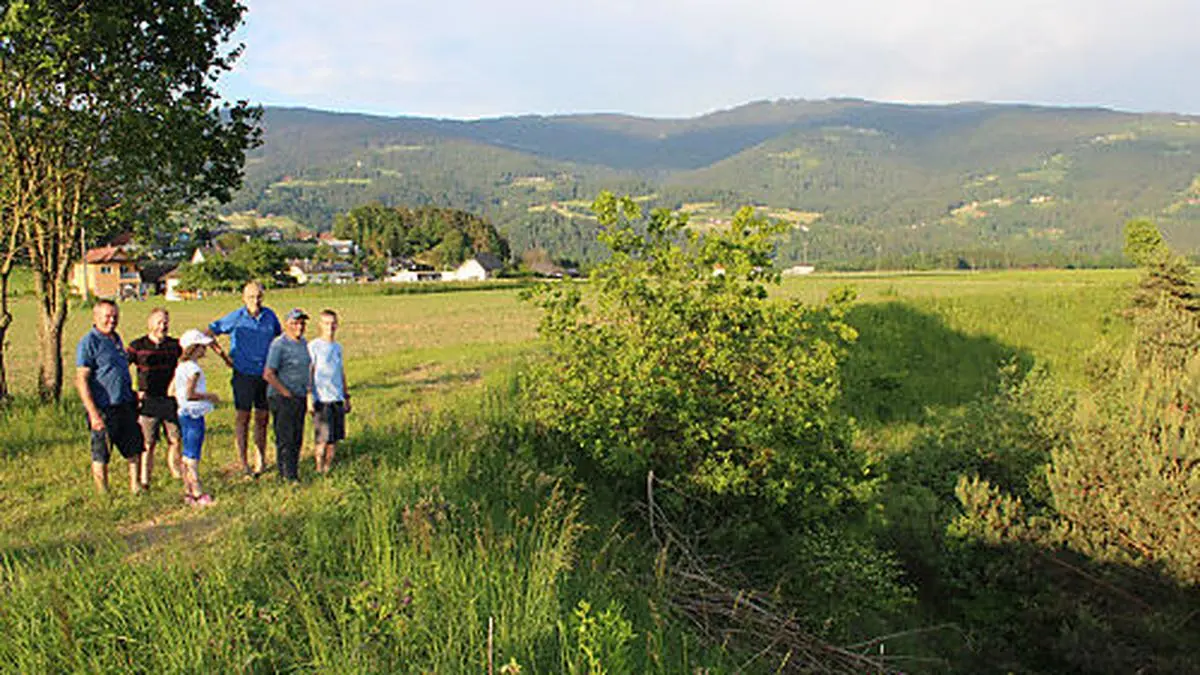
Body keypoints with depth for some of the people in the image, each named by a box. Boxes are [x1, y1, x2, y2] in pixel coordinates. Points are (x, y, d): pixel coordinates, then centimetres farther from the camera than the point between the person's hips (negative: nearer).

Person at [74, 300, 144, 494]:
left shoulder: (116, 339, 14)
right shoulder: (88, 342, -10)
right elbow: (81, 380, -15)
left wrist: (133, 397, 21)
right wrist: (93, 414, -21)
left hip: (125, 405, 8)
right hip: (104, 409, -8)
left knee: (134, 451, 12)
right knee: (101, 457, 4)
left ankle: (136, 489, 22)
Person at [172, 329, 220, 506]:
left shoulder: (181, 367, 10)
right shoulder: (193, 369, -18)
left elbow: (171, 391, 14)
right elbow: (190, 394, -25)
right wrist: (209, 396, -13)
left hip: (183, 414, 9)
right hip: (194, 415, -9)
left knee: (187, 454, 13)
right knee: (193, 455, -4)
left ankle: (188, 491, 20)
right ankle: (197, 492, 1)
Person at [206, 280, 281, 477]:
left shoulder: (270, 316, 4)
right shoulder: (236, 317, -7)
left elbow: (280, 336, 22)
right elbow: (210, 331, 0)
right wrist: (222, 354, -3)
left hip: (266, 374, 3)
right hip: (244, 375, -3)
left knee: (262, 418, 9)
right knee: (242, 418, 2)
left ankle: (260, 458, 20)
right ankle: (243, 462, 9)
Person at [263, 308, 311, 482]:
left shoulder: (303, 343, 11)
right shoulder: (279, 345, -13)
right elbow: (268, 374, -17)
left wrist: (306, 392, 15)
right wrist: (286, 393, -14)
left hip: (300, 398, 8)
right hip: (283, 398, -8)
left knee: (297, 438, 12)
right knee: (285, 438, -2)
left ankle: (293, 472, 21)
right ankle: (288, 475, 3)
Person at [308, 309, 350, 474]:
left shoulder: (338, 346, 13)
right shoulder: (314, 346, -5)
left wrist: (346, 397, 20)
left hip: (337, 399, 6)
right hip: (321, 399, -6)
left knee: (335, 437, 7)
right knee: (322, 438, -4)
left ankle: (328, 467, 17)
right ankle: (319, 469, 7)